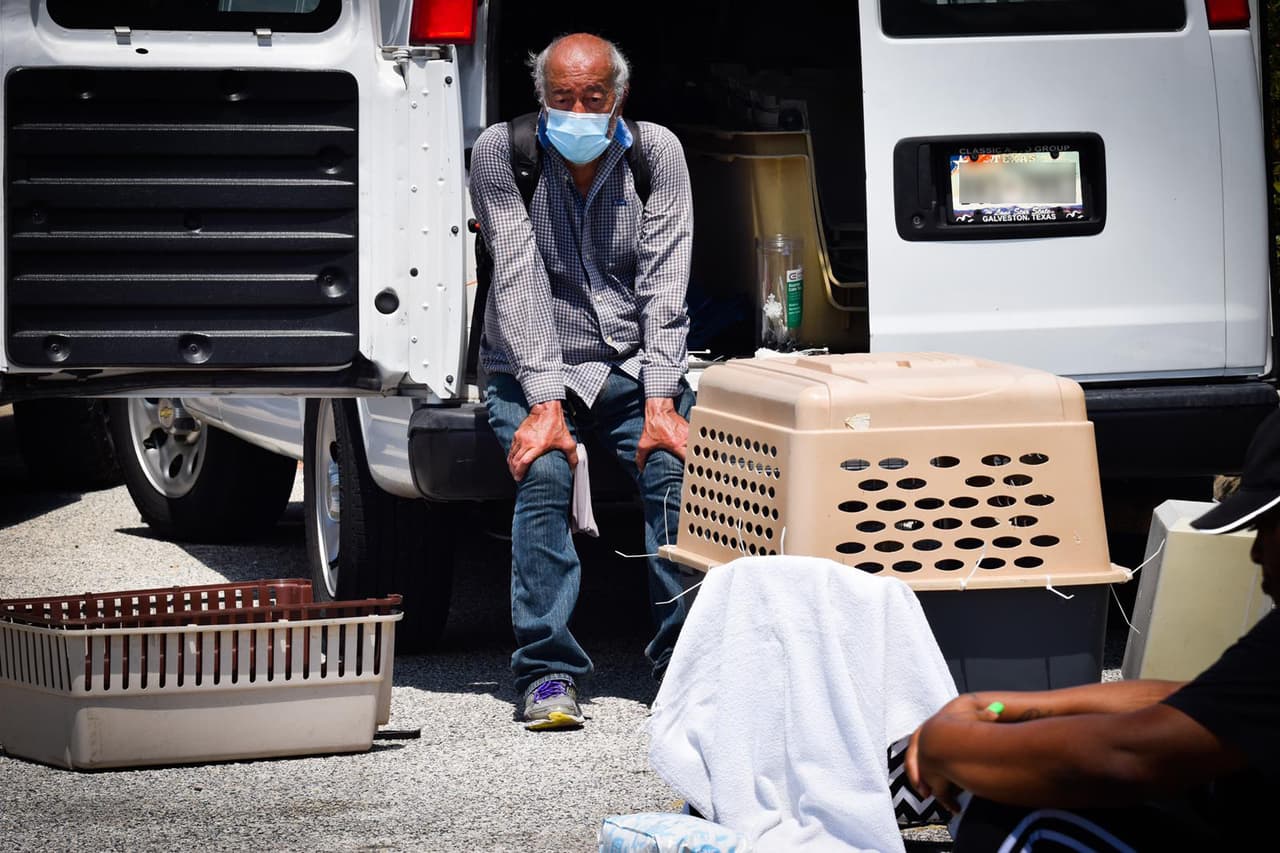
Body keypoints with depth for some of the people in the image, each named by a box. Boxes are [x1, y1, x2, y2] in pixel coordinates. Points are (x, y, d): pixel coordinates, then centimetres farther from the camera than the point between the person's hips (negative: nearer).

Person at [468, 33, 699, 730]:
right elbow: (520, 280, -15)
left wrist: (660, 400, -18)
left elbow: (664, 281, -8)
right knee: (544, 476, -28)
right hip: (531, 371, -2)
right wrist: (544, 404, -24)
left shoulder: (657, 154, -2)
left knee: (676, 473, -23)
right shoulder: (502, 152, -7)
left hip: (634, 364, 2)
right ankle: (548, 674, -26)